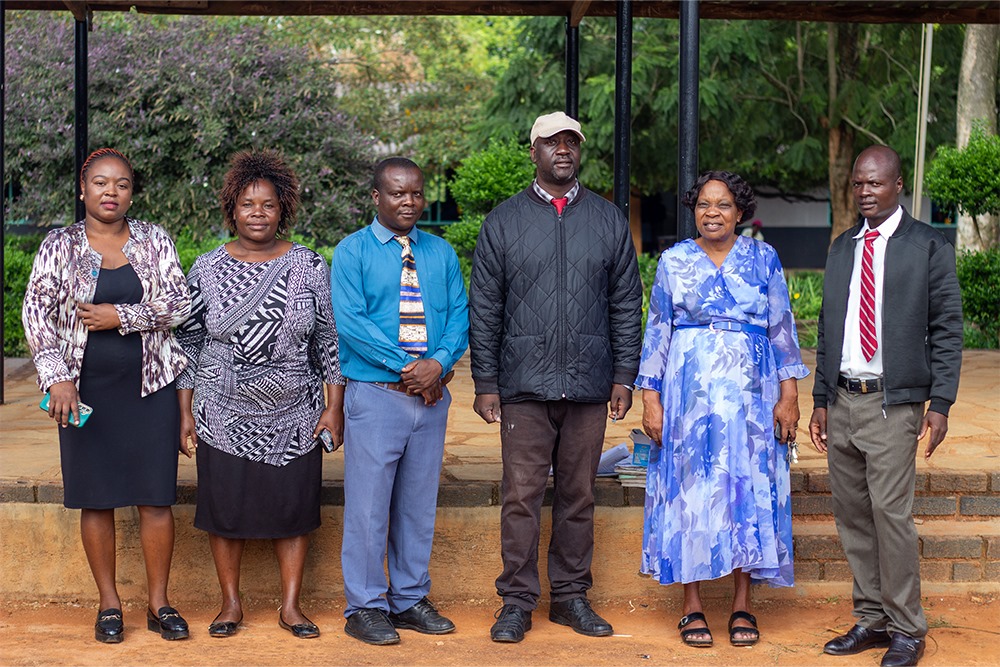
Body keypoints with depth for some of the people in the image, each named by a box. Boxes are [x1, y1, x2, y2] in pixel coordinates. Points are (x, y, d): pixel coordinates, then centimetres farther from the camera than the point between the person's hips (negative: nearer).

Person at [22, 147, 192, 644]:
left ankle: (159, 603, 13)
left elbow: (179, 304, -2)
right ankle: (108, 604, 16)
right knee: (96, 499, 4)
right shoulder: (59, 246, 2)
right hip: (85, 390, 0)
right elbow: (37, 313, -4)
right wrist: (57, 378, -14)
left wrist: (120, 316, -15)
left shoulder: (155, 241, 5)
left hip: (149, 385, 1)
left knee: (155, 496, 1)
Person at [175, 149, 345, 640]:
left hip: (294, 416, 0)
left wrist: (334, 406, -2)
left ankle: (290, 605, 16)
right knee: (225, 508, 5)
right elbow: (188, 343, 5)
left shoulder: (309, 267, 0)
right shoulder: (207, 269, 1)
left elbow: (329, 341, 3)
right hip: (224, 417, 0)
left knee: (293, 508, 4)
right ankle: (231, 603, 20)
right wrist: (186, 411, 2)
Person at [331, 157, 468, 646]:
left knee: (419, 502, 11)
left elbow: (460, 314, 5)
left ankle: (410, 600, 21)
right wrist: (408, 367, -15)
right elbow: (351, 322, -11)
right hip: (375, 395, -4)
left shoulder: (441, 253, 11)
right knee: (368, 504, -2)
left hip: (432, 395, 4)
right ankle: (365, 607, 8)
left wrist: (439, 361, -15)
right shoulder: (352, 252, -1)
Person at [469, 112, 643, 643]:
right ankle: (517, 601, 6)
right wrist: (485, 382, -1)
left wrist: (624, 375, 3)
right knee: (521, 495, -3)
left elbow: (626, 303, 10)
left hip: (589, 386, 2)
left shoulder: (608, 220, 10)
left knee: (578, 494, 8)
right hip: (524, 385, -2)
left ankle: (571, 596, 19)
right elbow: (484, 309, 4)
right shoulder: (503, 221, 6)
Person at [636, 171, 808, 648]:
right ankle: (692, 606, 8)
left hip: (750, 394, 1)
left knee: (749, 488, 1)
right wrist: (650, 398, 0)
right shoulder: (674, 261, 5)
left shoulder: (763, 258, 6)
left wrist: (789, 394, -1)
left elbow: (783, 328, 6)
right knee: (691, 488, 0)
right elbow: (657, 331, 6)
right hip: (690, 391, 0)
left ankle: (742, 605, 10)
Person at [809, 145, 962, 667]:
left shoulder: (929, 247, -1)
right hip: (842, 402, 6)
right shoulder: (841, 249, 14)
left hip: (893, 404, -6)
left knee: (890, 511, -10)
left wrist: (940, 403, -9)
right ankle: (871, 620, 19)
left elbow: (947, 330, -3)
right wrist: (820, 399, 14)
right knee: (851, 514, 8)